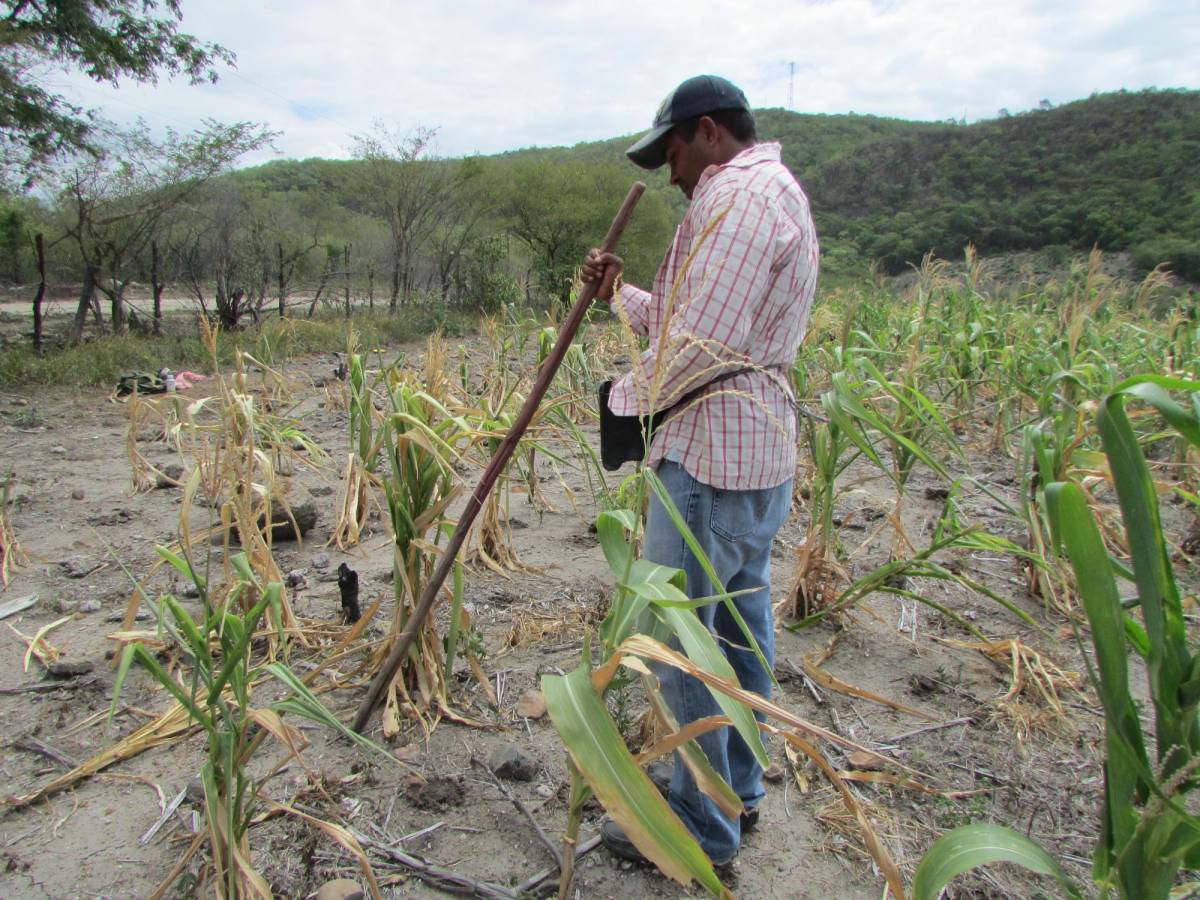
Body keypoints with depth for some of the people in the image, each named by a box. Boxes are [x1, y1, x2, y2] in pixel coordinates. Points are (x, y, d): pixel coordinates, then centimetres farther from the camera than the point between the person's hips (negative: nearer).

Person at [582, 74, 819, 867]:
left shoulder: (735, 194, -15)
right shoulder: (779, 192, 20)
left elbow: (701, 344, -22)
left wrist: (628, 396, -7)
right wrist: (622, 294, 16)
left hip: (709, 458, -11)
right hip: (763, 452, 11)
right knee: (742, 629, 18)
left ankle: (701, 830, 15)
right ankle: (737, 793, 34)